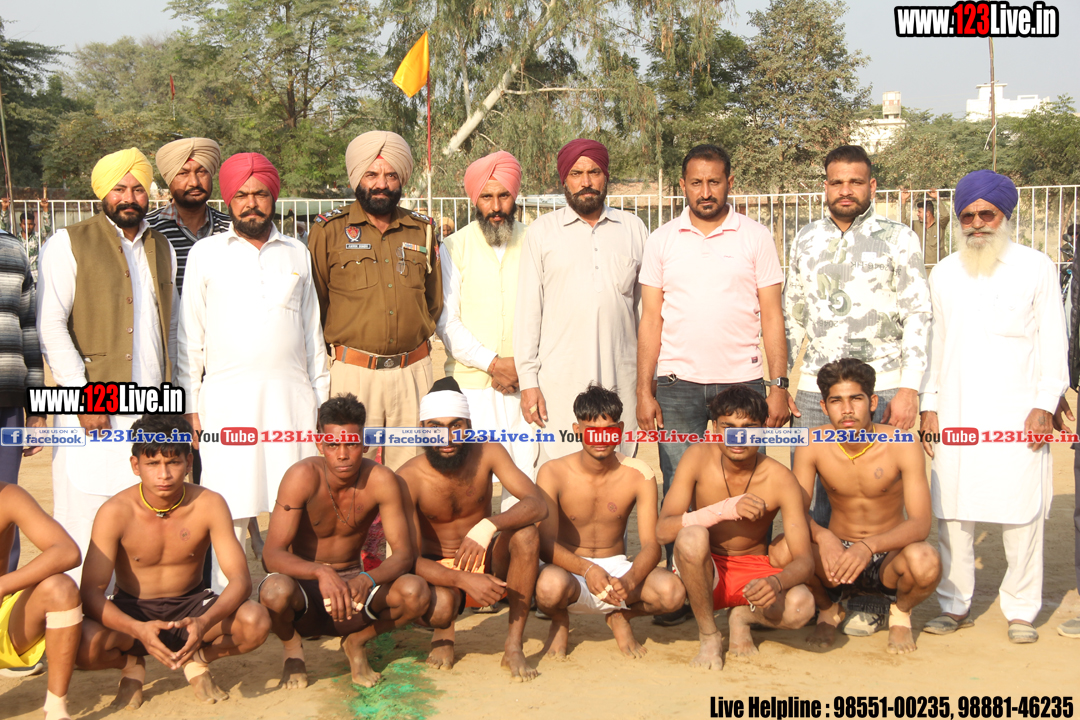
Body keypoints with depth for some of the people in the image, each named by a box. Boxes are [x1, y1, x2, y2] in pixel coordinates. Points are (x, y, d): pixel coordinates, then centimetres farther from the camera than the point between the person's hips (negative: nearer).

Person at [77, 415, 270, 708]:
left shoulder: (209, 505, -16)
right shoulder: (116, 512, -19)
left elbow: (240, 579, -19)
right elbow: (91, 592, -21)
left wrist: (205, 623, -40)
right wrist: (138, 630, -40)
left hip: (191, 607, 1)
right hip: (132, 611, 0)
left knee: (256, 621, -29)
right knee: (83, 646, -33)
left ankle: (197, 659, 5)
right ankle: (131, 664, 5)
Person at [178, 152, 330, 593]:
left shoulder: (297, 254, 15)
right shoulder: (206, 253, 8)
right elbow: (189, 333, 8)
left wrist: (321, 397, 12)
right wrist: (190, 403, 1)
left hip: (292, 394, 2)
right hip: (227, 396, -2)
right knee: (230, 510, -3)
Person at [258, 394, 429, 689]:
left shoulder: (381, 481, -16)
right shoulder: (303, 476, -21)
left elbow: (404, 552, -18)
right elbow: (272, 554, -25)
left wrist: (366, 579, -39)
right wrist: (322, 573, -44)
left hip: (353, 583, 2)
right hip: (304, 582, -2)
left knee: (416, 592, -26)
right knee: (276, 590, -37)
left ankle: (356, 642, 7)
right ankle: (292, 650, 1)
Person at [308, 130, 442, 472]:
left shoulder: (422, 230, 11)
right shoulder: (329, 230, 2)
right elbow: (313, 304, 7)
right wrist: (336, 347, 6)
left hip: (413, 371, 3)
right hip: (352, 372, -3)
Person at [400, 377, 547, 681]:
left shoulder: (488, 453, -13)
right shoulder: (409, 478, -20)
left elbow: (537, 505, -24)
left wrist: (489, 526, -43)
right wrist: (465, 580, -40)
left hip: (488, 563, 2)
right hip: (440, 573, -2)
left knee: (526, 532, -28)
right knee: (439, 607, -37)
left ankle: (513, 645, -17)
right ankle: (444, 632, 5)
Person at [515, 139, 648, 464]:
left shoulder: (633, 228, 12)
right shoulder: (542, 230, 7)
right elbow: (528, 308, 5)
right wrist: (527, 380, -2)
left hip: (621, 377, 2)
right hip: (559, 380, -2)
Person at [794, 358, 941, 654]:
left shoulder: (901, 445, -16)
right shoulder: (813, 444, -10)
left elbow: (920, 523, -21)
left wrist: (869, 546, -39)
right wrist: (822, 536, -35)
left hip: (888, 559, -1)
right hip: (836, 553, 1)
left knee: (925, 561, -36)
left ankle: (901, 613, 3)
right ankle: (828, 610, 5)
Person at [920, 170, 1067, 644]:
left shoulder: (1036, 267, 5)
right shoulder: (943, 274, 12)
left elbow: (1053, 341, 4)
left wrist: (1045, 405, -4)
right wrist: (928, 406, 8)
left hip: (1016, 413, -2)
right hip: (956, 412, 3)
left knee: (1021, 514, -2)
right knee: (951, 512, 1)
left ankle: (1020, 611, 10)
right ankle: (955, 605, 14)